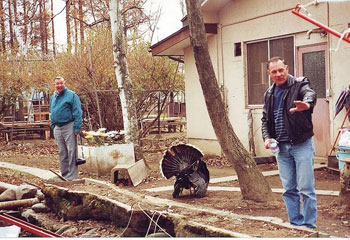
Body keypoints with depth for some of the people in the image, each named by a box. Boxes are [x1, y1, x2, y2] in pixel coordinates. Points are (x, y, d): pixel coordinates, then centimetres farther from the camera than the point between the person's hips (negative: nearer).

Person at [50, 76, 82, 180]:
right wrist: (53, 125, 16)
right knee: (62, 153, 11)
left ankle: (72, 177, -6)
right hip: (57, 128, 7)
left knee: (71, 152, -8)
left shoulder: (71, 95, -4)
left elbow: (77, 113, -9)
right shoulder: (53, 97, 16)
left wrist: (77, 128, -15)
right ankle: (64, 175, 18)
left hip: (68, 127, -7)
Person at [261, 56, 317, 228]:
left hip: (302, 145, -5)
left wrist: (307, 104, -53)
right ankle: (296, 224, 20)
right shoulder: (269, 94, 12)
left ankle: (309, 226, 7)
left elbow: (310, 94, -29)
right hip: (281, 147, 5)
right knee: (289, 190, 10)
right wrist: (267, 137, -1)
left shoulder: (299, 84, -5)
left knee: (306, 188, -3)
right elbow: (265, 119, 18)